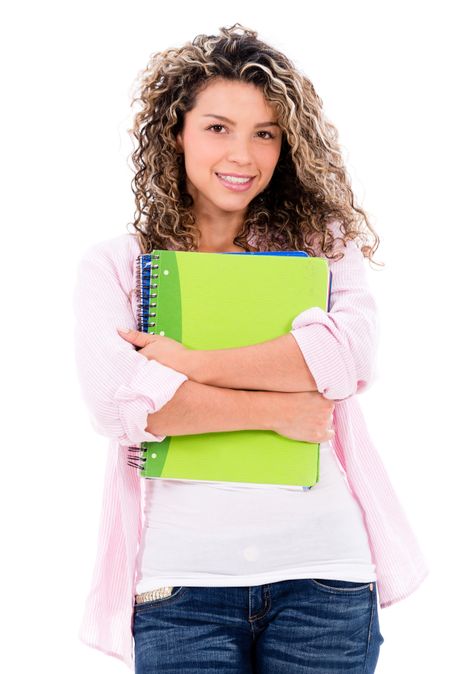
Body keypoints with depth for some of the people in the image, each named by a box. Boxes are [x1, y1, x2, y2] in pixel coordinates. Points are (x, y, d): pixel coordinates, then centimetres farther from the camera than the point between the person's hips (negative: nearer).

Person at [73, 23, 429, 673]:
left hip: (323, 570, 1)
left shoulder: (321, 243, 9)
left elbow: (351, 354, -9)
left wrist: (190, 365, -9)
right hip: (182, 578, -1)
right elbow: (115, 400, -10)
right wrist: (275, 409, -10)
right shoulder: (114, 265, 6)